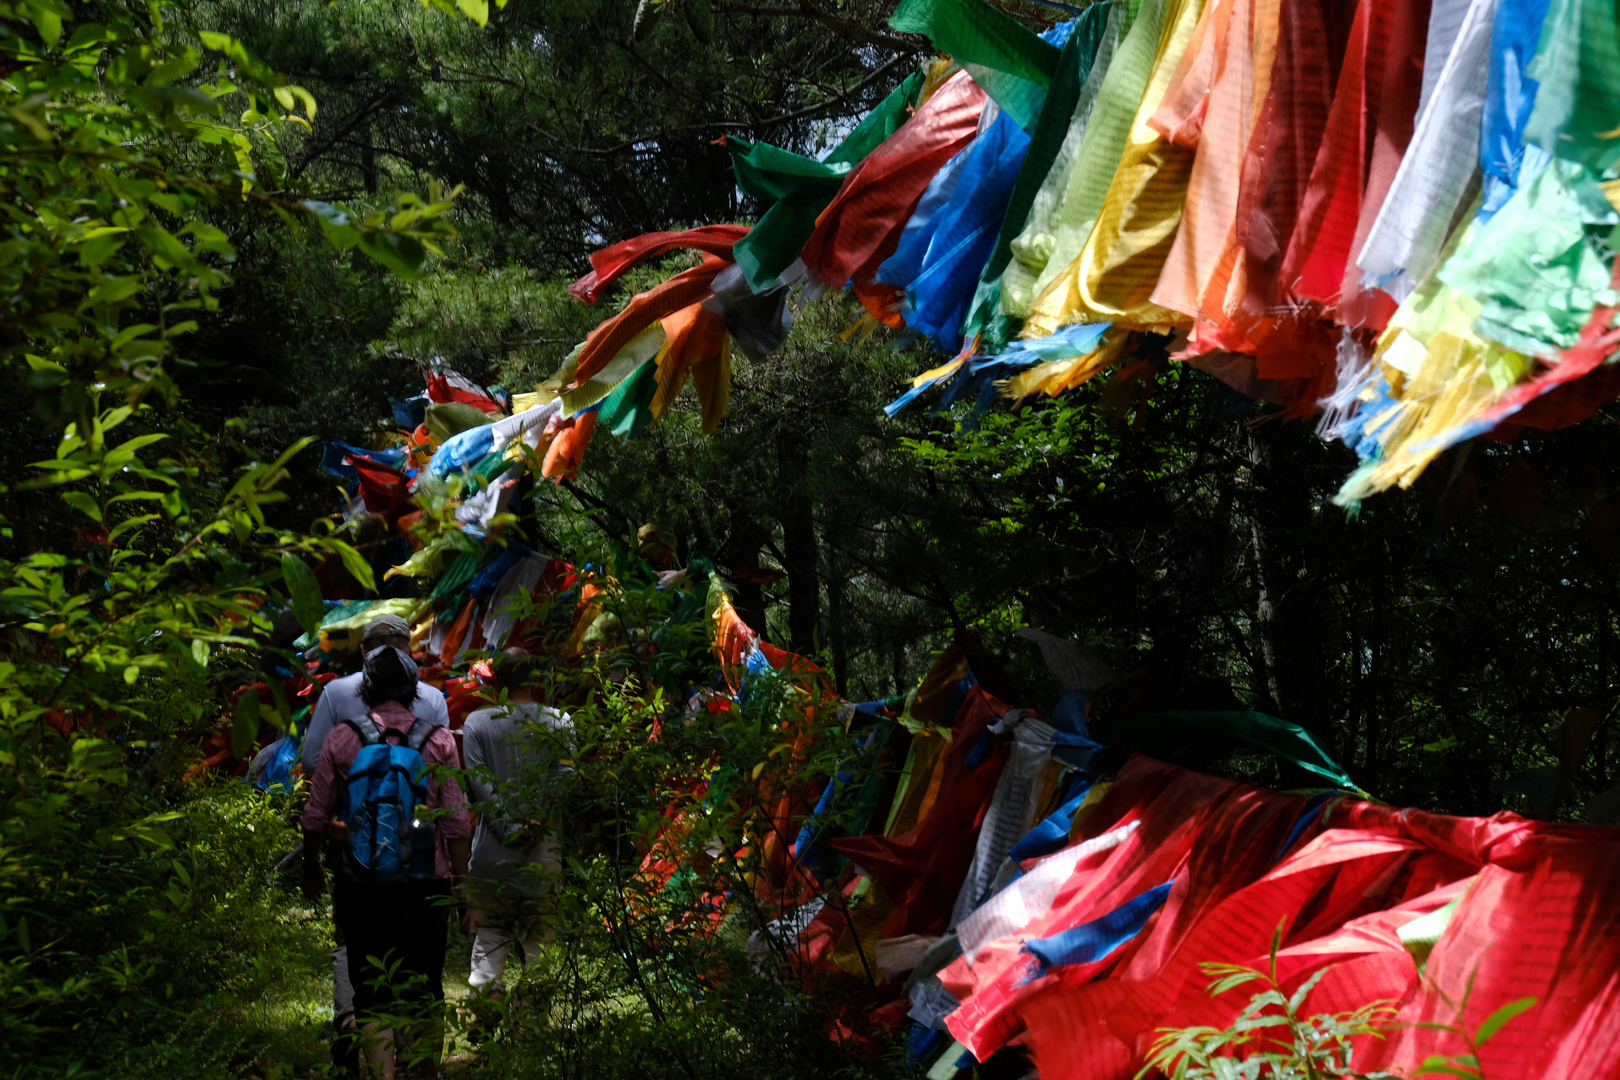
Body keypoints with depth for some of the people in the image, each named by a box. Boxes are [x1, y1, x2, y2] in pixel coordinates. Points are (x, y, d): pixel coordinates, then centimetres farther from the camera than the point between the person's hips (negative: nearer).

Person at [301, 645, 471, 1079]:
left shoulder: (341, 739, -3)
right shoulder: (439, 740, -3)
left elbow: (317, 815, 3)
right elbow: (456, 822, -5)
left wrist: (310, 866, 19)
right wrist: (462, 881, 4)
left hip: (363, 887, -1)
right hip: (427, 885, 1)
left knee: (373, 993, 5)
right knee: (425, 990, 16)